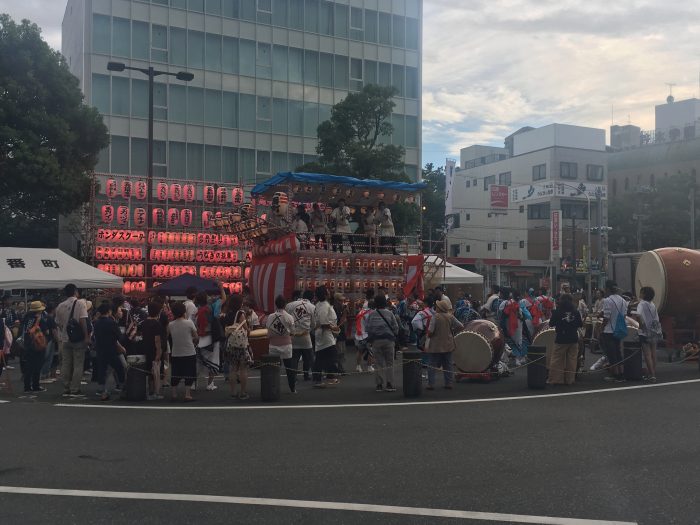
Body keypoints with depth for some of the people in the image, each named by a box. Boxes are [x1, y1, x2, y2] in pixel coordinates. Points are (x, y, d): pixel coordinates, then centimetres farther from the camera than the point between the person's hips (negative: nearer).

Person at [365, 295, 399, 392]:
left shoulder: (371, 314, 1)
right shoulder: (389, 313, -2)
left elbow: (367, 327, 1)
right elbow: (395, 327, 0)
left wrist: (370, 338, 14)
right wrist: (394, 336, 15)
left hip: (375, 340, 1)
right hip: (388, 339, -1)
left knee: (379, 363, 7)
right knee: (389, 363, 5)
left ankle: (380, 385, 6)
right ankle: (389, 385, 1)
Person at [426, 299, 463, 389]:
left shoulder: (435, 317, -16)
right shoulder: (450, 316, -2)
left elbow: (430, 331, -20)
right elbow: (461, 327, -2)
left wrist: (429, 335, 1)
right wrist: (452, 331, 11)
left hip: (436, 346, -4)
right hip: (448, 345, 4)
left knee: (432, 366, 3)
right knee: (448, 366, 14)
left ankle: (431, 384, 1)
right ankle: (449, 383, 15)